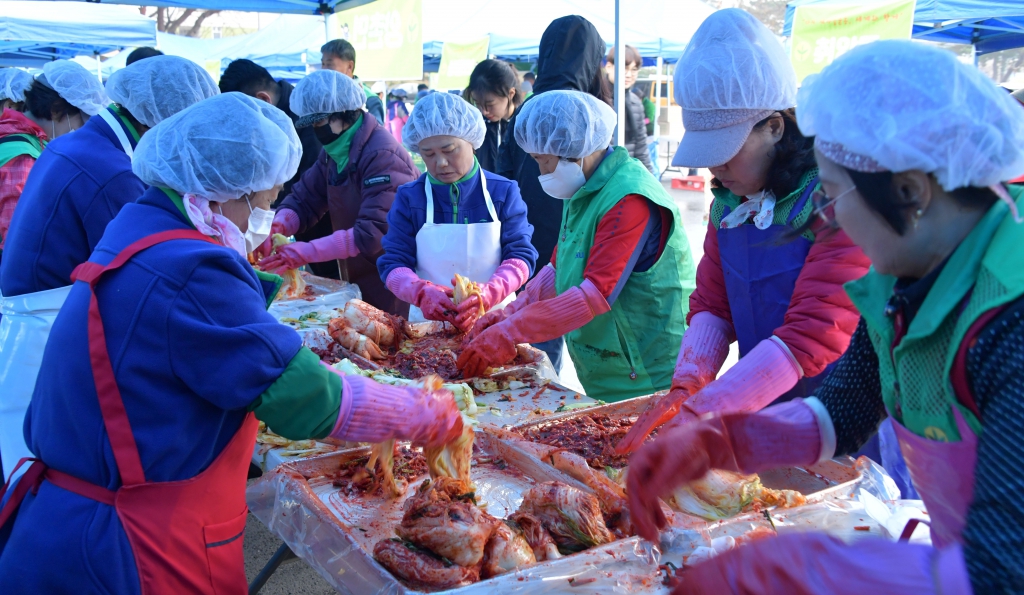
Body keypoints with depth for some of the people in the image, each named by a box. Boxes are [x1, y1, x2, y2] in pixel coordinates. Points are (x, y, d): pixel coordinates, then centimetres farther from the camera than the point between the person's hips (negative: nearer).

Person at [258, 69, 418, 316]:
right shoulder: (333, 152, 6)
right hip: (356, 282, 8)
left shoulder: (382, 155, -22)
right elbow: (303, 199, 8)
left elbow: (376, 231, -29)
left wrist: (306, 252, -30)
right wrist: (278, 226, -15)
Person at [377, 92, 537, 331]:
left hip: (494, 321, 0)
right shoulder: (409, 198, 4)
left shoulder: (503, 192, 3)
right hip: (429, 322, 1)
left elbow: (521, 256, -1)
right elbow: (393, 263, 2)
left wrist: (487, 294, -21)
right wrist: (423, 292, -20)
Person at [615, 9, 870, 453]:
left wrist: (697, 415, -27)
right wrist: (686, 387, -13)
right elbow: (711, 303, 6)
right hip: (758, 417, 6)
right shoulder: (729, 199, 3)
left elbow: (813, 336, -25)